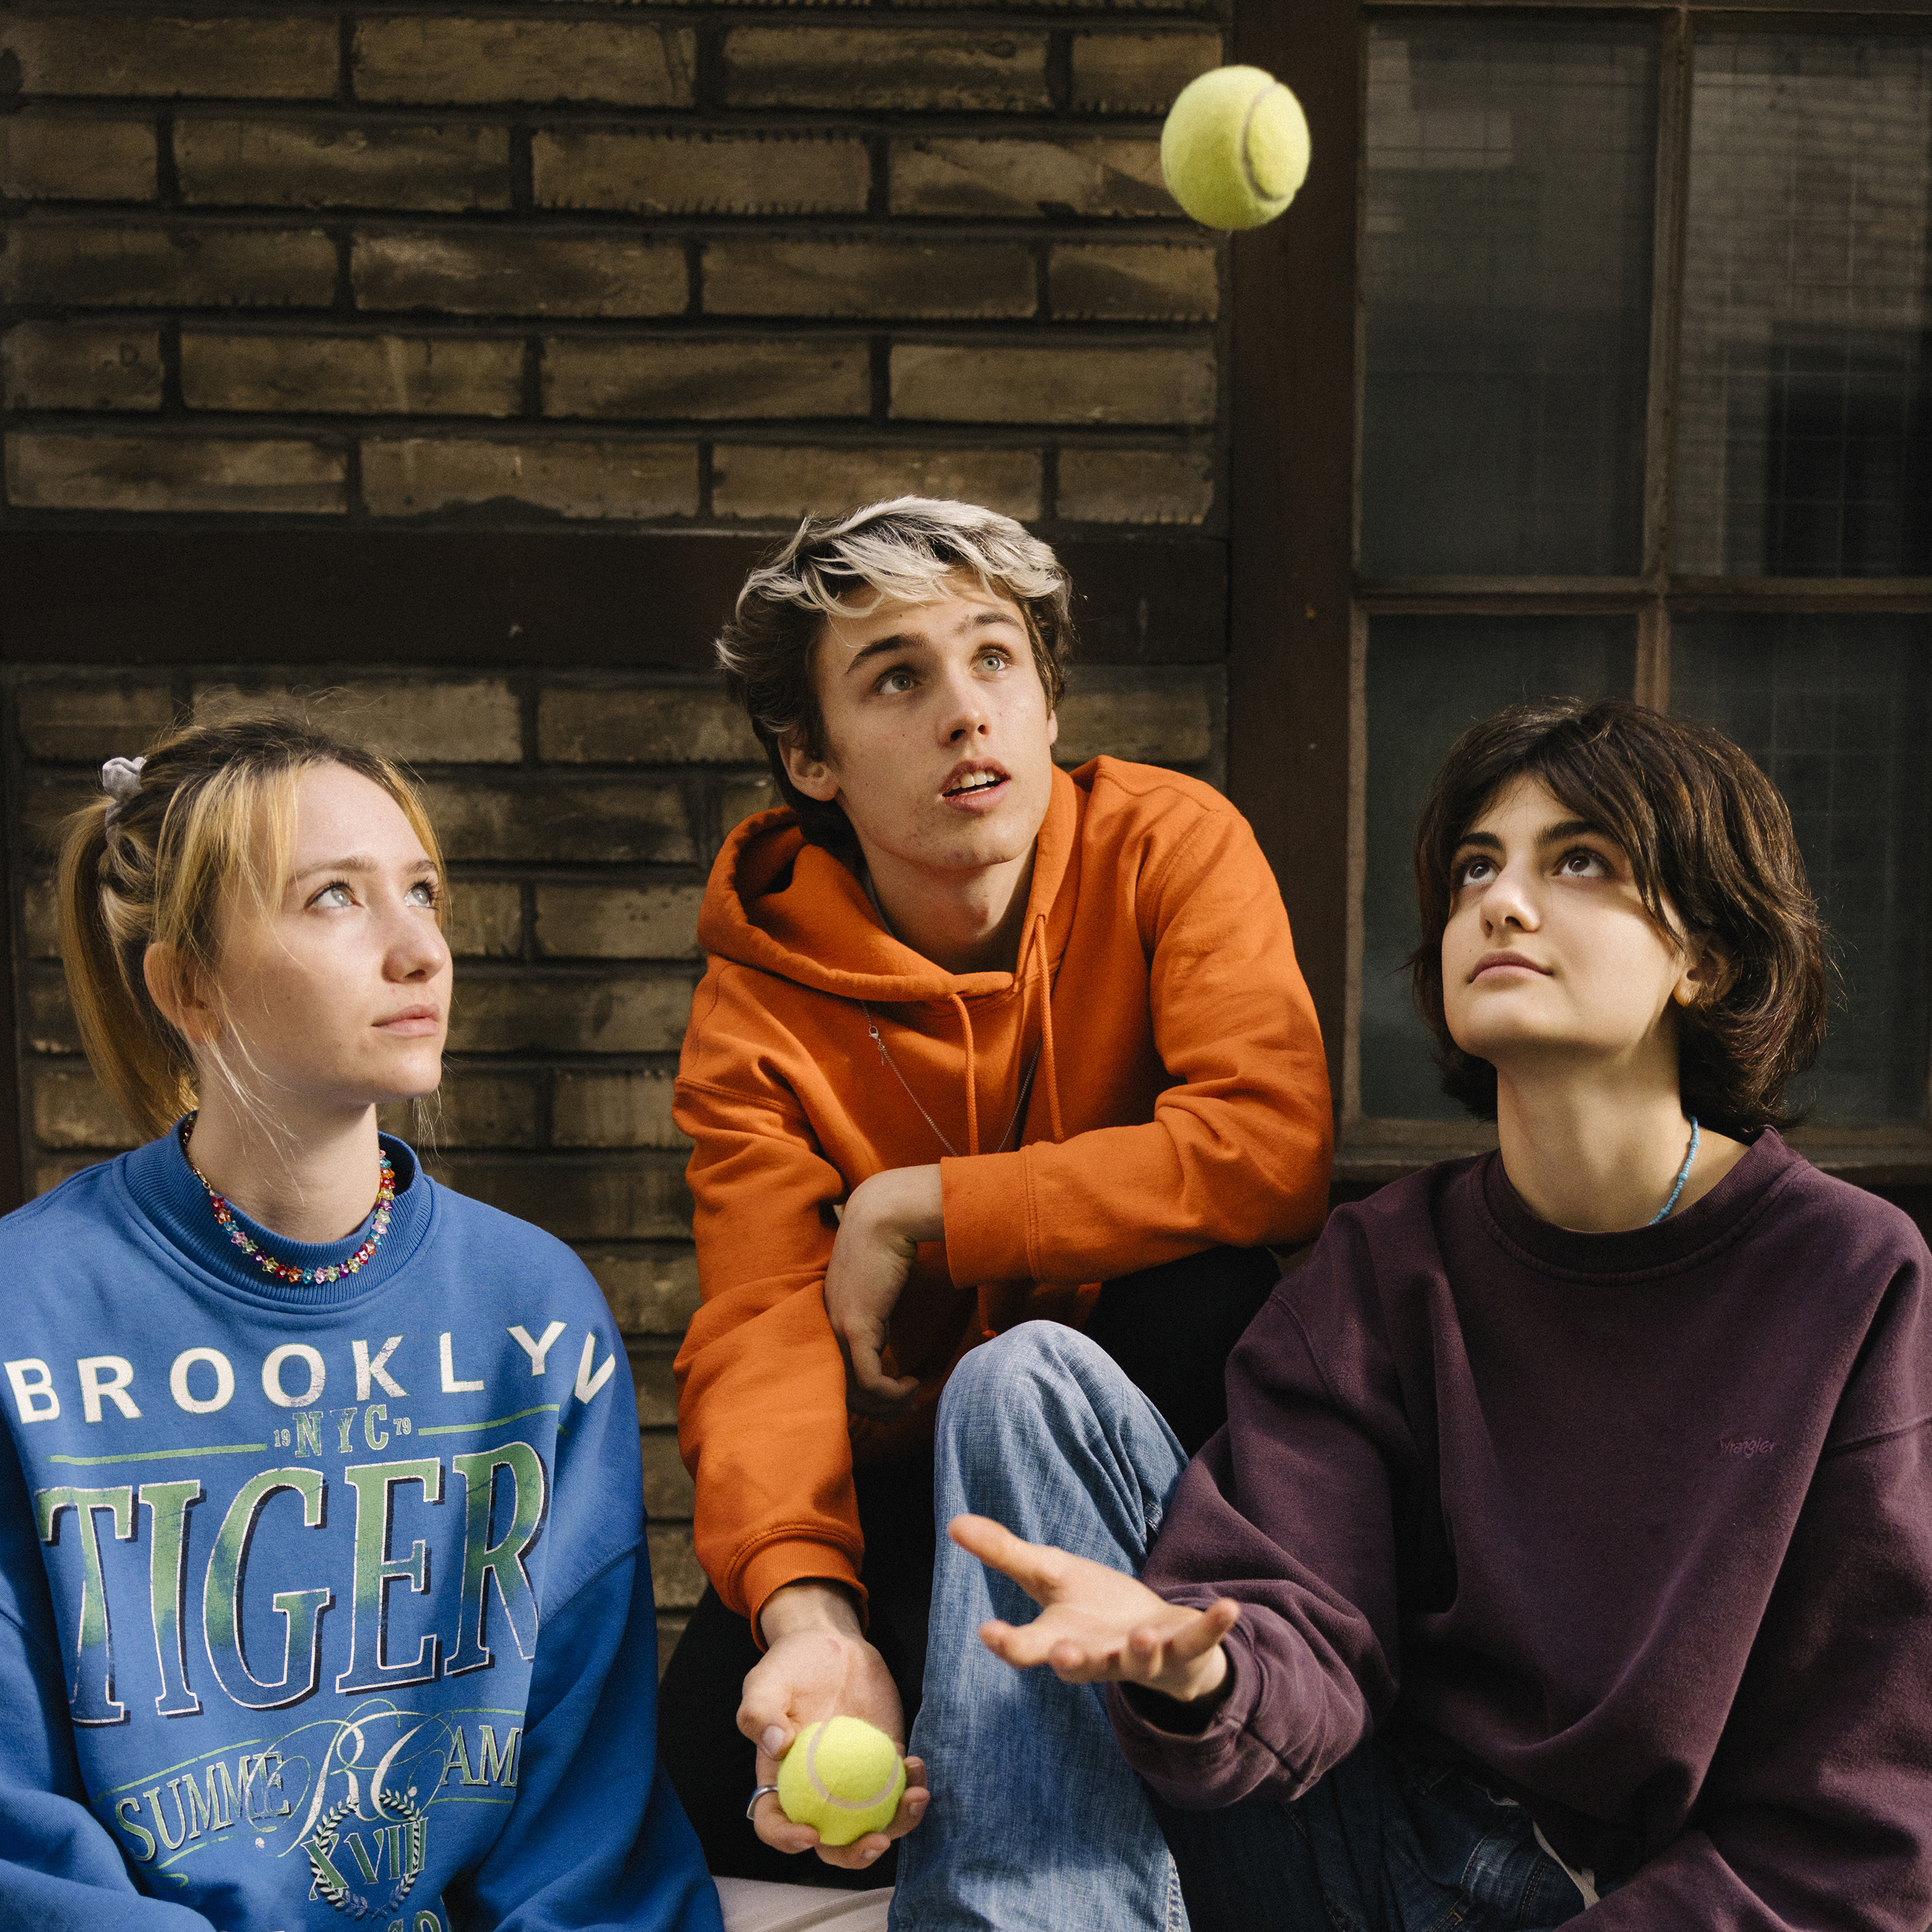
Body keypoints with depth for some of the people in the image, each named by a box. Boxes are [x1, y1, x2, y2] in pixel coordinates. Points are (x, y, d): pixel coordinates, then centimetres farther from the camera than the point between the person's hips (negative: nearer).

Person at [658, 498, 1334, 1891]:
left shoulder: (1170, 846, -14)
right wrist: (808, 1616, -44)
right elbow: (761, 1332, -23)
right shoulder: (759, 1008, -11)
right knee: (718, 1760, -22)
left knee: (1199, 1284, -33)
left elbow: (1275, 1150, -31)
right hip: (911, 1471, 1)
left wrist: (909, 1211, -24)